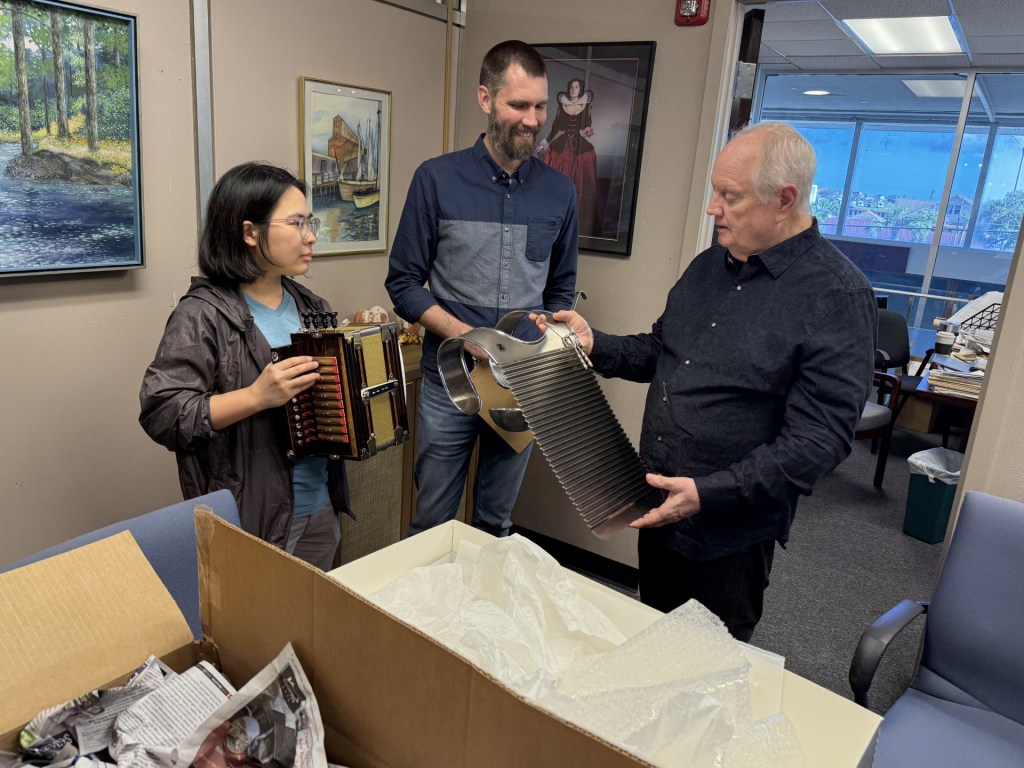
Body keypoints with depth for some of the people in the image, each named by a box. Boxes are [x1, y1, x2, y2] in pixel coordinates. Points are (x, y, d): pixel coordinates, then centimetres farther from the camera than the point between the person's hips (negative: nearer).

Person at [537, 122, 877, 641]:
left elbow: (818, 438, -22)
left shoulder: (837, 297, -19)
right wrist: (593, 345, -2)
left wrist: (710, 494, -27)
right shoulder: (710, 264, 5)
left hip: (730, 529, -6)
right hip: (657, 507, 7)